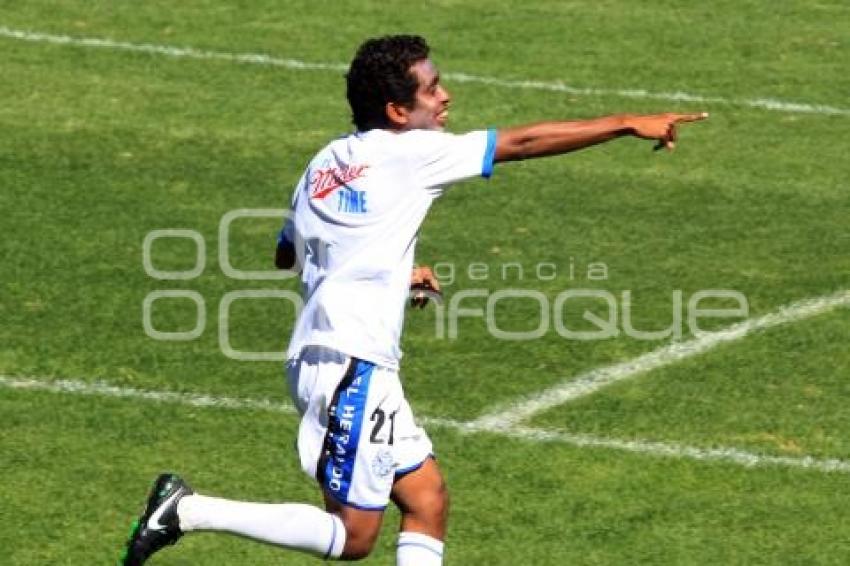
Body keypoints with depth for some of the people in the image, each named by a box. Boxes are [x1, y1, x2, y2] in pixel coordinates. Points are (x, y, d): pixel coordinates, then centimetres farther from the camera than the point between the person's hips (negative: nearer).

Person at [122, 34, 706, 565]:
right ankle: (189, 510, -8)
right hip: (351, 364, -9)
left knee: (428, 499, 11)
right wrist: (627, 124, -2)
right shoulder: (407, 152, -8)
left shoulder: (327, 161, 15)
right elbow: (523, 142, -7)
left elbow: (287, 255, 29)